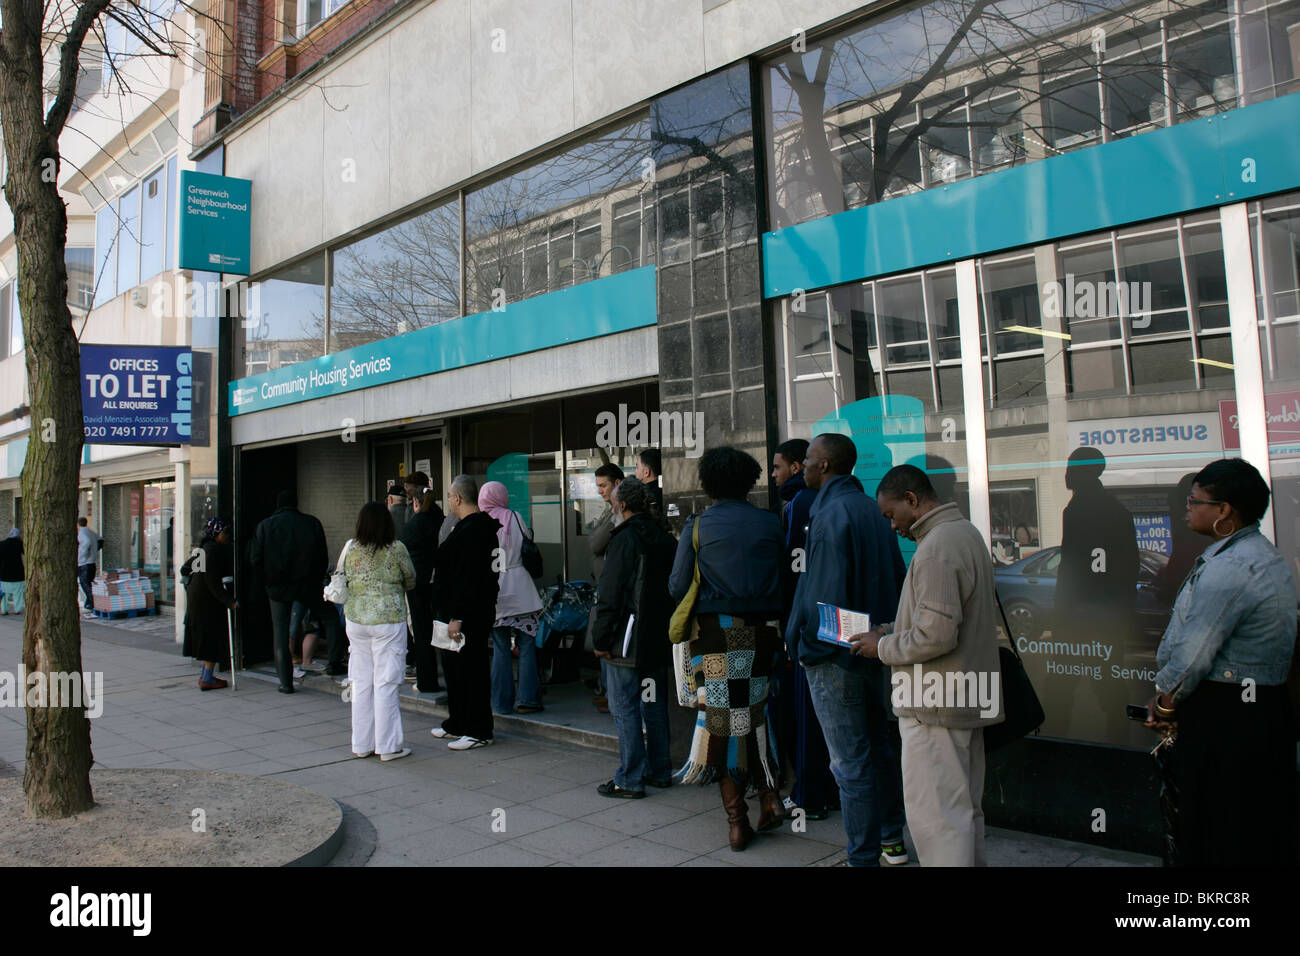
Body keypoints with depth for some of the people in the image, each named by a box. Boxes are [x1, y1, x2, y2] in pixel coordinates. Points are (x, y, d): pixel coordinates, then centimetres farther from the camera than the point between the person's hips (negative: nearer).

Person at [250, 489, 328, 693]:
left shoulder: (265, 526, 2)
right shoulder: (312, 524, 1)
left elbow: (256, 560, -1)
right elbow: (323, 559, 1)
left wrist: (270, 581, 12)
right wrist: (315, 582, 11)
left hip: (277, 588, 1)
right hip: (305, 586, 0)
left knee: (280, 634, 6)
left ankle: (286, 682, 6)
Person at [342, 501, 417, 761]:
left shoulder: (351, 549, 2)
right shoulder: (396, 549, -7)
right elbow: (410, 580, 4)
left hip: (355, 620, 4)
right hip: (388, 620, -4)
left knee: (361, 683, 11)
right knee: (385, 684, 1)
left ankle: (362, 744, 20)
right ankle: (388, 746, 6)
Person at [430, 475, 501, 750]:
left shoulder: (472, 530, -19)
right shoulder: (470, 526, 15)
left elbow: (467, 579, -25)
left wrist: (457, 617, -25)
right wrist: (451, 615, 22)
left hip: (469, 615, -11)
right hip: (457, 613, 11)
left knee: (471, 669, -4)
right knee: (454, 667, 19)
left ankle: (478, 731, 4)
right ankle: (457, 723, 32)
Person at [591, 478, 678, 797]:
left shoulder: (625, 539, -14)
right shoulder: (666, 539, 10)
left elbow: (610, 595, -17)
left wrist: (601, 640, -12)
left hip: (627, 639, -8)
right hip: (658, 638, 8)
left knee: (624, 710, -1)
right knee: (654, 705, 16)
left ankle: (630, 779, 3)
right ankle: (660, 771, 24)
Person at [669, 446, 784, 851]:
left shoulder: (698, 526, -5)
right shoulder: (770, 524, 2)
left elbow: (678, 587, -4)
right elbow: (785, 579, 5)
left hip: (715, 632, -2)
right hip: (762, 632, 3)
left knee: (721, 722, 6)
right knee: (756, 716, 20)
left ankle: (737, 821, 11)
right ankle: (769, 795, 13)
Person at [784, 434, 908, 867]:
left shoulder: (831, 515, -18)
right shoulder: (872, 509, 8)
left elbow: (826, 590, -22)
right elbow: (896, 576, 13)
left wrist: (807, 646, -11)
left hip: (835, 654, -9)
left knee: (851, 762, 0)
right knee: (879, 746, 21)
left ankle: (864, 857, 10)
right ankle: (892, 839, 33)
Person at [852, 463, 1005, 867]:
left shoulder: (937, 546, -19)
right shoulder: (966, 532, 13)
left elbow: (936, 635, -25)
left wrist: (882, 647, -10)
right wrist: (893, 628, 13)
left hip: (936, 705, -10)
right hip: (968, 698, 10)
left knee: (934, 813, -3)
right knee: (965, 807, 18)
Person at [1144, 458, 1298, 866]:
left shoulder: (1226, 568, -21)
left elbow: (1192, 654, -23)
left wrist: (1164, 705, -6)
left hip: (1220, 717, -10)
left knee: (1205, 836, 2)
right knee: (1262, 833, 18)